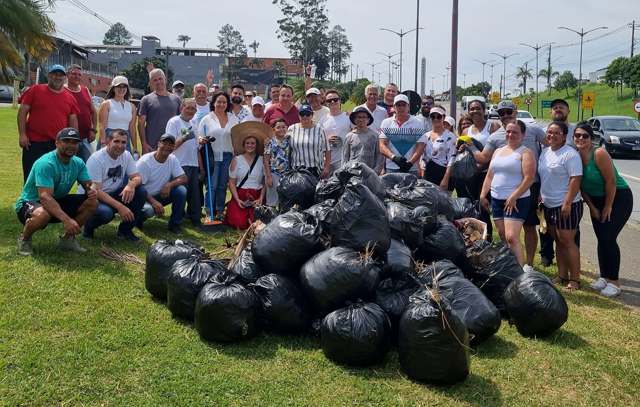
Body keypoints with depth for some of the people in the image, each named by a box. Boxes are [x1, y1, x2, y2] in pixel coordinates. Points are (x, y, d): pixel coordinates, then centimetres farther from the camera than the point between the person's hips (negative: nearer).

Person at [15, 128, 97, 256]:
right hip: (30, 203, -7)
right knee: (43, 214, -41)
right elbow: (45, 197, -36)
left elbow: (89, 184, 0)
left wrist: (91, 190, -28)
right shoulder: (46, 163, -26)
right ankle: (24, 239, -6)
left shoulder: (78, 163, -4)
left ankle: (68, 238, 7)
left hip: (57, 201, 7)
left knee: (92, 202, -10)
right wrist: (66, 219, -48)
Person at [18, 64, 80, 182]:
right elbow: (22, 112, 0)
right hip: (34, 142, -3)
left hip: (59, 145, 3)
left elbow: (73, 121, 11)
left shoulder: (70, 98, 9)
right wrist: (22, 135, -8)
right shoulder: (35, 90, 2)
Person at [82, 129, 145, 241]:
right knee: (105, 212, -38)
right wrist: (120, 206, -33)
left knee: (141, 192, -17)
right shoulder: (96, 159, -19)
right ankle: (89, 226, 0)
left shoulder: (126, 155, -1)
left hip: (115, 194, 6)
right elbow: (95, 190, -24)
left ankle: (125, 229, -3)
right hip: (96, 198, -6)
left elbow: (137, 177, -2)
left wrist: (131, 184, -30)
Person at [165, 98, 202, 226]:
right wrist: (184, 138, -27)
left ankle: (195, 220, 13)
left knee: (195, 195, 6)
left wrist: (201, 167, 17)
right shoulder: (174, 122, -2)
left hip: (194, 165, 6)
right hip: (180, 164, -6)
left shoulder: (194, 124, 18)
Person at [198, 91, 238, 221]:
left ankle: (220, 212, 15)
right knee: (211, 186, -6)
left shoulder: (233, 119, 11)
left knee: (222, 185, 7)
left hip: (228, 156, 2)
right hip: (212, 156, -2)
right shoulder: (207, 119, 5)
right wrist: (201, 140, -18)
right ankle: (209, 214, -1)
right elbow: (199, 137, 4)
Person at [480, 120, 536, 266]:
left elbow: (529, 178, -14)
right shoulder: (498, 151, 16)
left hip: (516, 201, -7)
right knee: (502, 237, 11)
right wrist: (483, 195, 10)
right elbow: (489, 175, 18)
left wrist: (513, 197, -19)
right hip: (496, 199, 7)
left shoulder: (525, 153, -5)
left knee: (511, 238, -16)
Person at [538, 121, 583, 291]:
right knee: (558, 241, 13)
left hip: (566, 206, -8)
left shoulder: (570, 154, -12)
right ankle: (562, 276, 20)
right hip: (549, 205, 8)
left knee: (567, 241, -6)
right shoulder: (545, 152, 12)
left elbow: (576, 179, -19)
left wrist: (567, 203, -23)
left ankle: (574, 279, 2)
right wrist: (540, 198, 14)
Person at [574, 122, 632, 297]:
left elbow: (611, 181, -23)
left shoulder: (599, 154, -24)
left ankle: (614, 282, -1)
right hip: (597, 200, 6)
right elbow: (582, 186, 3)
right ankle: (604, 277, 20)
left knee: (608, 238, -10)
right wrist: (592, 207, 1)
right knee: (601, 239, 8)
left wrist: (608, 207, -15)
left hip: (619, 198, -6)